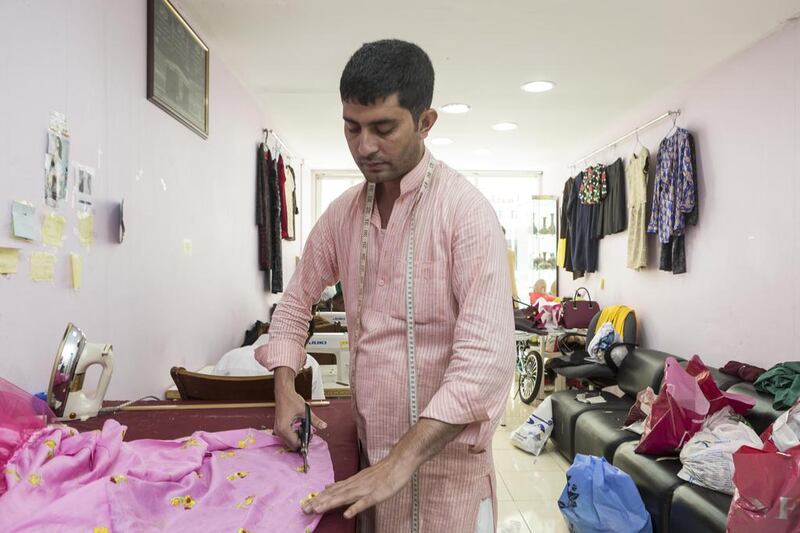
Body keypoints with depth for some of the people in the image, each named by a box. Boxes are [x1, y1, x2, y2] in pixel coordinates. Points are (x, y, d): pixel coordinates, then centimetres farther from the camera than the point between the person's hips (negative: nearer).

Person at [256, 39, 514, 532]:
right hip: (369, 449, 5)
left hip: (443, 456, -5)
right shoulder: (341, 214, 2)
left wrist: (400, 462, -27)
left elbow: (487, 357, -25)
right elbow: (297, 301, 13)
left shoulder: (466, 210, -17)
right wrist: (285, 389, 0)